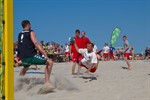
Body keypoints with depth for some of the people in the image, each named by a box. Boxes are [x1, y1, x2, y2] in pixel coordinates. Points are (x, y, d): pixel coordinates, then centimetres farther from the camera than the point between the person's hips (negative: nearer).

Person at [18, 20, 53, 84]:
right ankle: (47, 81, -12)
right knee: (50, 62, -4)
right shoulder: (31, 32, -3)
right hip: (31, 57, -8)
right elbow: (36, 44, -15)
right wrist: (45, 54, -20)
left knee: (25, 67, 39)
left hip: (23, 58, 8)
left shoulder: (19, 34, 16)